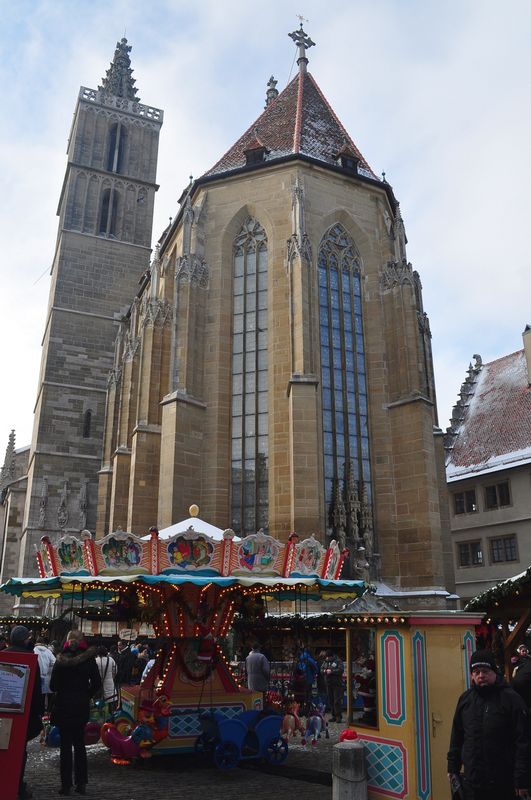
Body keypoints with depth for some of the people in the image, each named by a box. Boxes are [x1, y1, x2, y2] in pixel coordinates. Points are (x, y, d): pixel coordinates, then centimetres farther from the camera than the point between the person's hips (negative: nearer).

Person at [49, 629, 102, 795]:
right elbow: (97, 683, -4)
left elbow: (53, 685, -7)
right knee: (79, 743, 14)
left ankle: (66, 784, 8)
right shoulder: (89, 659, -5)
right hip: (82, 707, 2)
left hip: (63, 705, -2)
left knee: (66, 744, 6)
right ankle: (81, 783, 17)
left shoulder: (61, 660, -10)